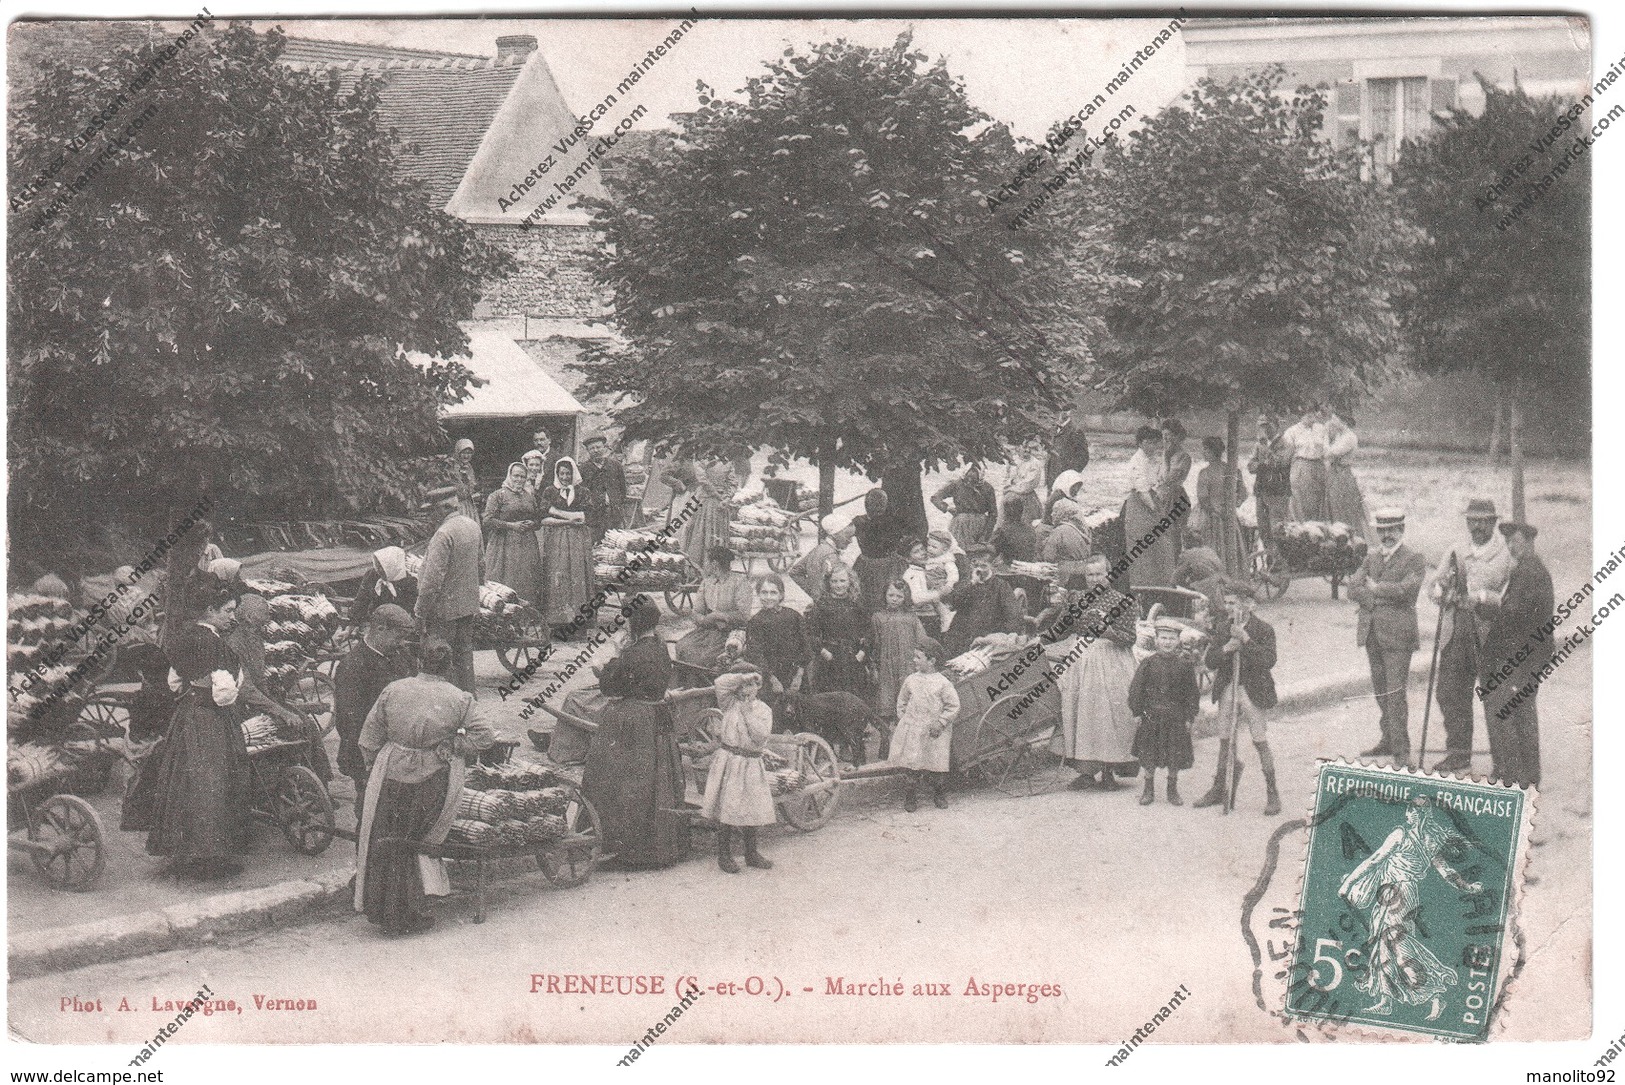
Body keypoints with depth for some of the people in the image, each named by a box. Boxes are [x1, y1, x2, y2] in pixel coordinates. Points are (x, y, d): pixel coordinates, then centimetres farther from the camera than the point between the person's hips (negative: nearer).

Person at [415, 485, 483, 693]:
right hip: (469, 603, 8)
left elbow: (433, 578, -23)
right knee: (464, 652, 17)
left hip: (445, 606, -8)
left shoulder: (444, 534, -22)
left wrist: (421, 611, -17)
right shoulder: (473, 526, 5)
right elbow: (481, 563, 17)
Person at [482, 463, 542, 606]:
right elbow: (488, 520, -8)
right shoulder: (497, 495, 0)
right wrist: (512, 525, -14)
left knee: (528, 582, 1)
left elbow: (538, 520, 23)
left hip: (527, 545, 5)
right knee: (507, 582, -8)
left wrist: (531, 524, -1)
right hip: (505, 545, -5)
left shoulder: (529, 497, 17)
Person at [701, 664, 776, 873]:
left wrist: (748, 713, -12)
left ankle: (751, 853, 19)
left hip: (751, 764, 2)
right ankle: (724, 854, 4)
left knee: (752, 808, 6)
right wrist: (743, 676, -14)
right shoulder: (730, 704, 1)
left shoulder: (763, 710, 4)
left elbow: (761, 736, -10)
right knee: (726, 808, -3)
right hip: (729, 761, -2)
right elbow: (721, 682, -17)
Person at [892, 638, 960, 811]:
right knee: (913, 767, -1)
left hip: (935, 734, -2)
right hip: (913, 733, 2)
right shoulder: (910, 681, 3)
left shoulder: (942, 683, -7)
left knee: (938, 765, 5)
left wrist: (940, 723, -9)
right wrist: (903, 719, 5)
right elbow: (902, 703, 16)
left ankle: (940, 797, 22)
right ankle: (911, 798, 8)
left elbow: (953, 706, -4)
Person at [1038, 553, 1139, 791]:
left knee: (1106, 715, -6)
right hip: (1076, 662, 3)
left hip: (1108, 663, -3)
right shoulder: (1075, 598, 10)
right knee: (1077, 715, 0)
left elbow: (1129, 638, -6)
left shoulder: (1121, 602, 2)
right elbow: (1043, 628, 9)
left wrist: (1104, 629, -20)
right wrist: (1055, 609, -9)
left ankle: (1107, 773, 2)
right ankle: (1085, 772, 6)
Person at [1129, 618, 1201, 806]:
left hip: (1176, 719, 0)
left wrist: (1189, 717, 0)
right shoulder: (1148, 663, -2)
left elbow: (1192, 692, 4)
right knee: (1148, 755, 4)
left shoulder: (1185, 665, 0)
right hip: (1150, 717, 0)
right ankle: (1148, 790, 17)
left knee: (1175, 757, 5)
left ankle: (1173, 790, 20)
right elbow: (1136, 689, 2)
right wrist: (1137, 711, -4)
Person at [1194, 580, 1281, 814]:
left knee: (1260, 743, -4)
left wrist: (1245, 639, -25)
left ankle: (1272, 794, 4)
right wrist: (1226, 648, -15)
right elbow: (1210, 662, 4)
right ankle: (1219, 789, 22)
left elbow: (1268, 661, -20)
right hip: (1227, 690, 5)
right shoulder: (1222, 627, 6)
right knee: (1226, 742, 11)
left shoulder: (1263, 629, -8)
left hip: (1253, 692, -5)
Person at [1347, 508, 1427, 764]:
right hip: (1371, 634, 6)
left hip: (1397, 635, -6)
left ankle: (1401, 749, -7)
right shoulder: (1371, 558, 17)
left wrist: (1376, 589, -6)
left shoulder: (1414, 560, -1)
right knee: (1380, 692, 11)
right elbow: (1353, 588, 6)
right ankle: (1389, 741, 20)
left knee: (1395, 694, -9)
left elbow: (1407, 588, -17)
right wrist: (1386, 595, -9)